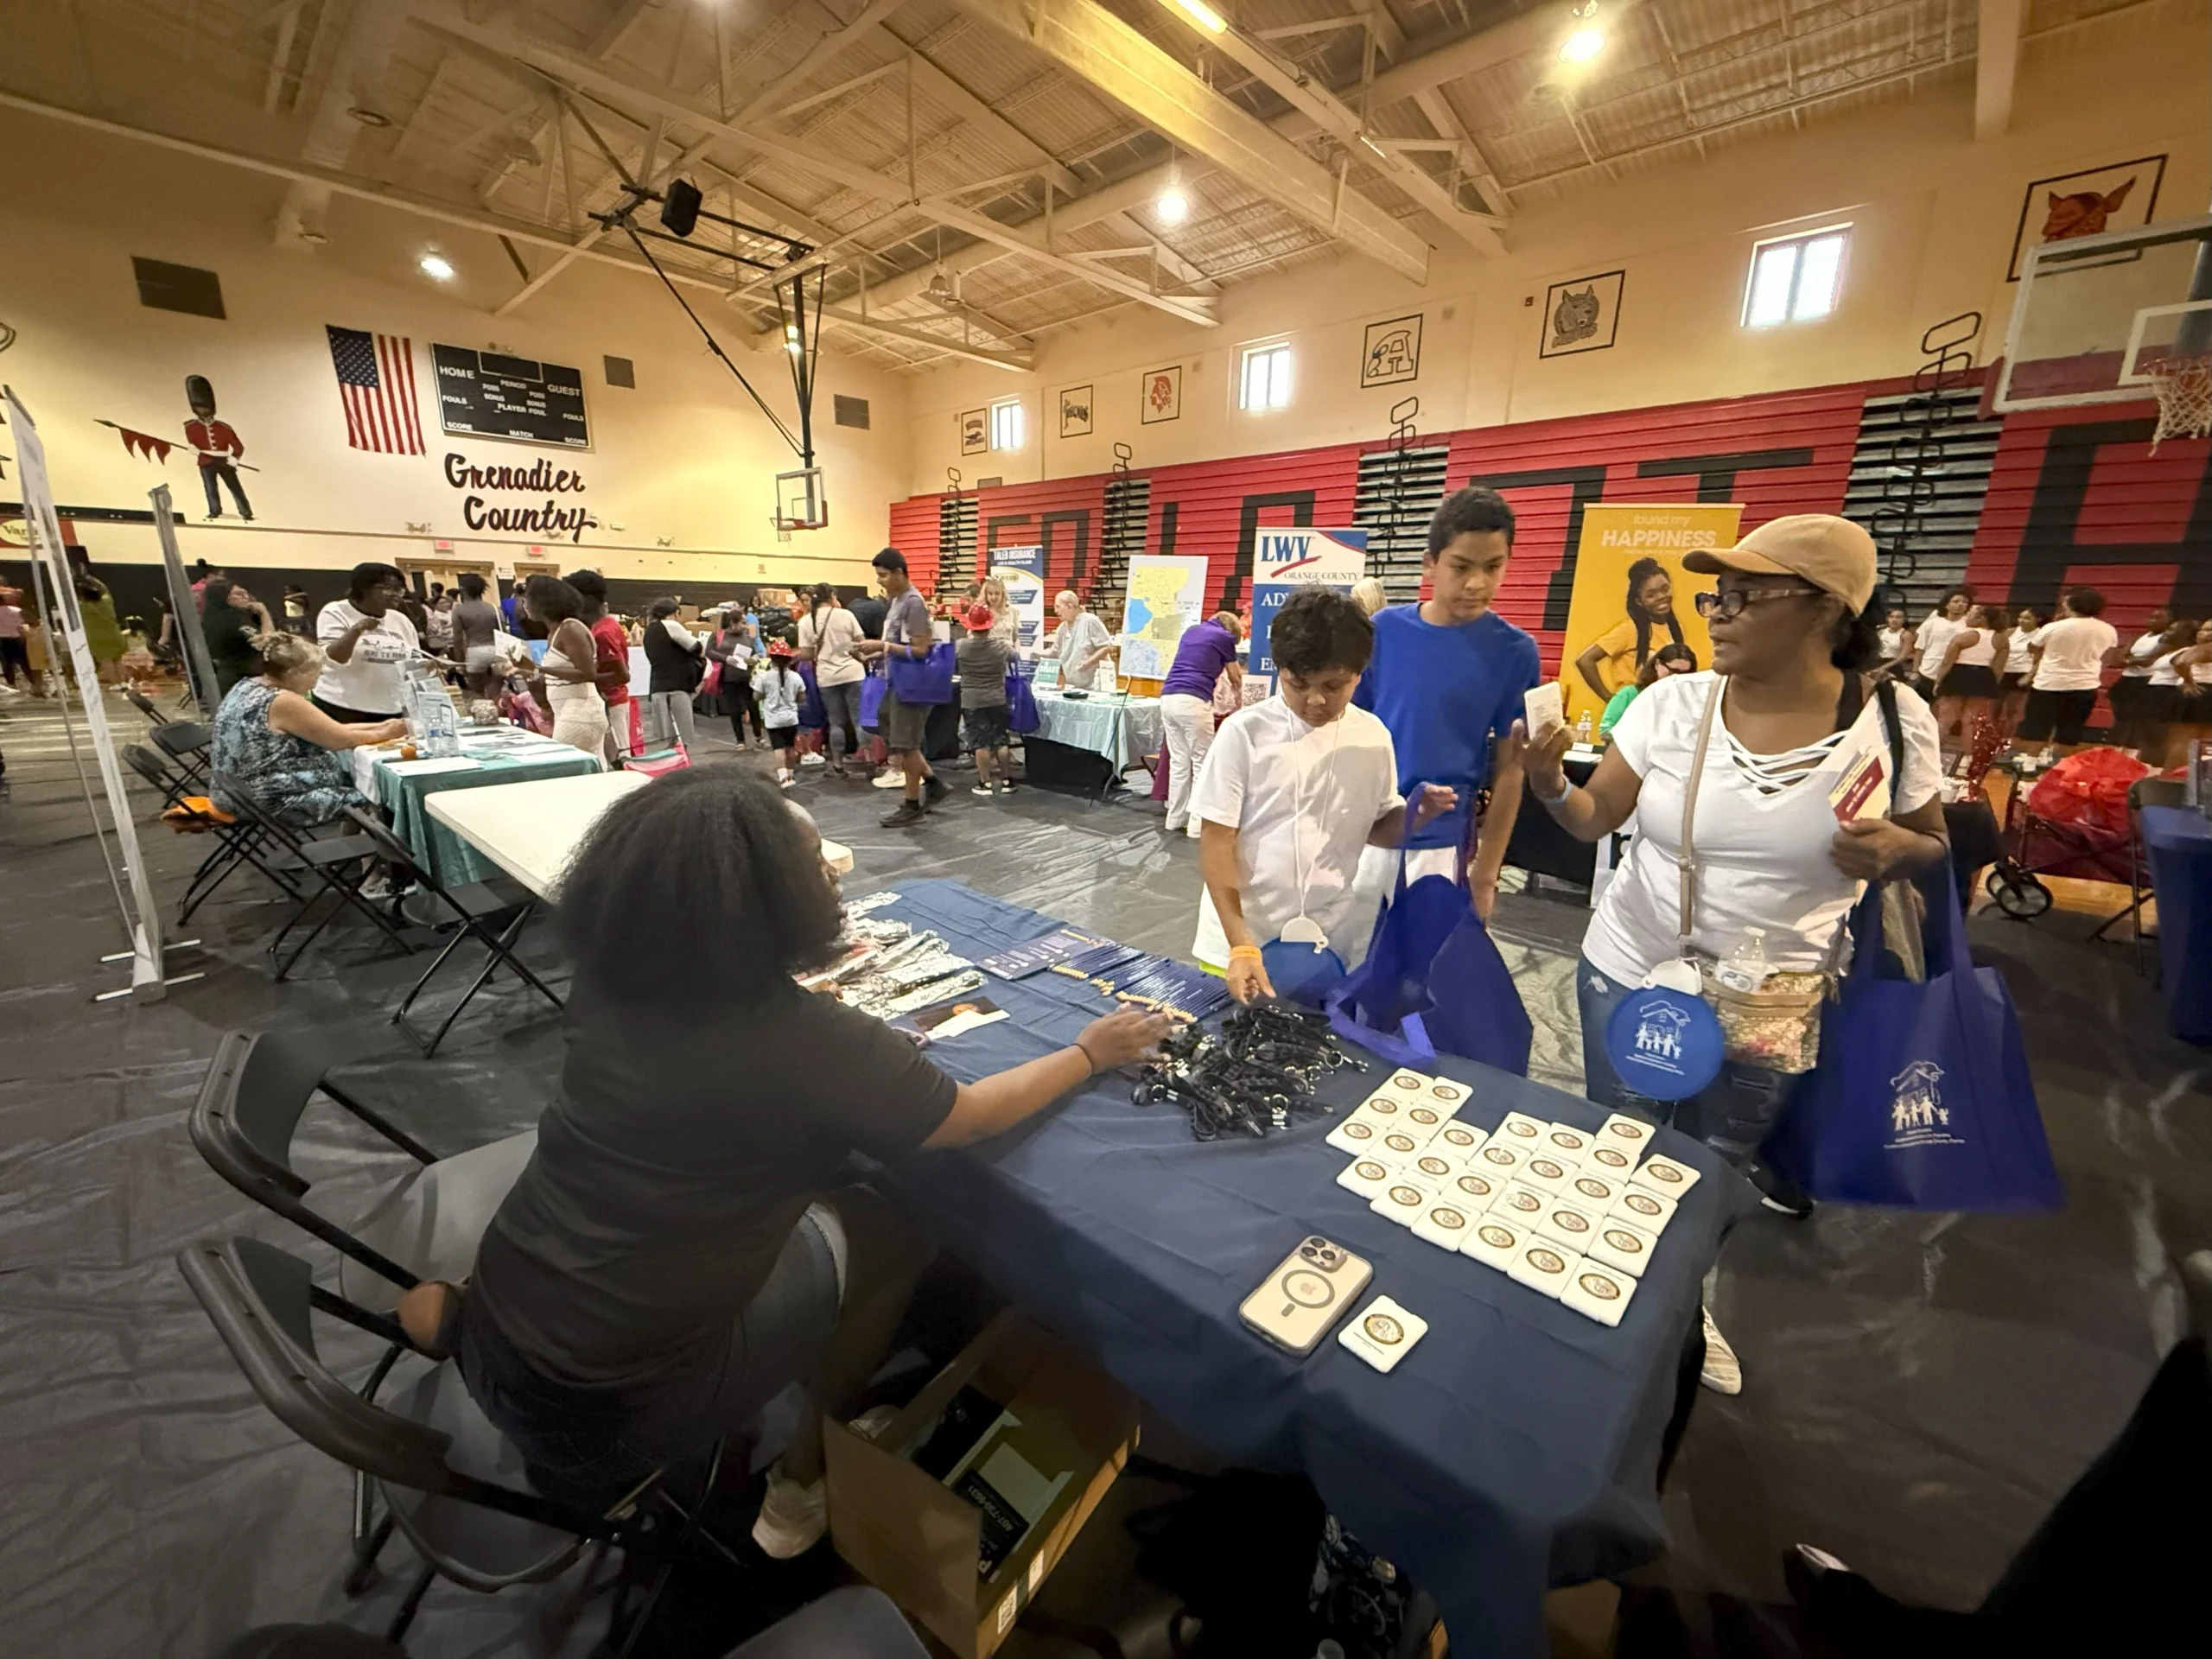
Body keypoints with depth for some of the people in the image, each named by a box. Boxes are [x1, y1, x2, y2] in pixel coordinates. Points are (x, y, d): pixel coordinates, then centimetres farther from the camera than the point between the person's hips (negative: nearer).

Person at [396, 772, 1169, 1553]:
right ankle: (801, 1487, 24)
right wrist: (1090, 1054, 3)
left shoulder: (606, 983, -9)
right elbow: (970, 1118, -10)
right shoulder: (809, 1040, -26)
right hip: (615, 1416, -6)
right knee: (893, 1230, 7)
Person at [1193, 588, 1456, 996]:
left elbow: (1377, 828, 11)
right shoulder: (1244, 732, -12)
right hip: (1241, 942, -2)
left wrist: (1415, 815, -11)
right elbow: (1216, 842, -11)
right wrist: (1241, 946, -19)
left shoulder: (1373, 736, -1)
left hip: (1331, 948, 3)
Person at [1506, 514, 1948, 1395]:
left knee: (1721, 1166, 22)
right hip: (1630, 974, 0)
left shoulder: (1894, 719, -10)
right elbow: (1594, 819, -7)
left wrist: (1895, 849, -20)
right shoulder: (1672, 702, -10)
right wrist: (1548, 782, -28)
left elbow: (1932, 848, 3)